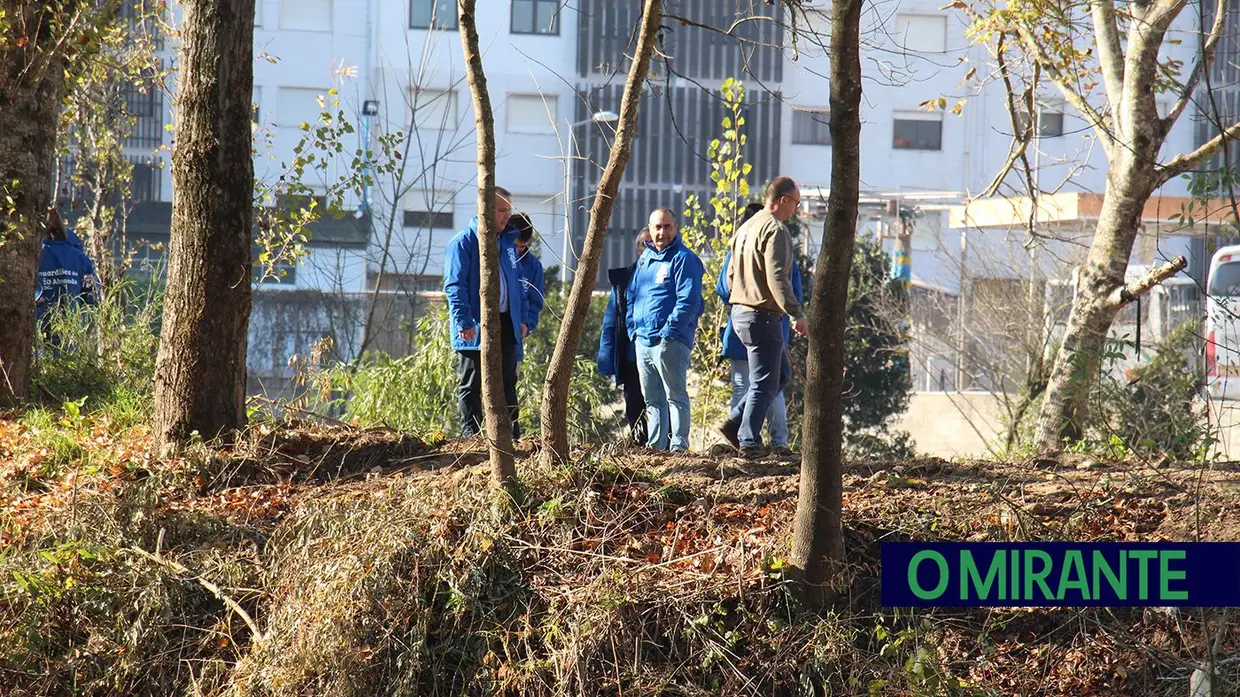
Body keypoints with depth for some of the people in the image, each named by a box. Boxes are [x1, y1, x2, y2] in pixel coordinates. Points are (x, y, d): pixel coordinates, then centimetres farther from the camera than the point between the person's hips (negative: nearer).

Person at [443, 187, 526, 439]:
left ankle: (512, 435, 13)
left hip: (505, 323, 6)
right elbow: (454, 286, -12)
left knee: (507, 382, 9)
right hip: (475, 327, -6)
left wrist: (521, 318, 12)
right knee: (471, 385, 2)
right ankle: (471, 435, 5)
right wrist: (464, 322, -20)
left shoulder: (508, 242, 15)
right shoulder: (463, 243, -7)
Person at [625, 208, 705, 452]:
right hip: (642, 340, 8)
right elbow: (632, 296, 24)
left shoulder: (684, 259, -7)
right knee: (652, 399, 12)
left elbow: (689, 301, -14)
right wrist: (632, 327, 11)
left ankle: (679, 446, -7)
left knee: (675, 394, -7)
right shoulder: (644, 258, 18)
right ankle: (655, 446, 17)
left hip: (670, 341, -8)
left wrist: (669, 331, -18)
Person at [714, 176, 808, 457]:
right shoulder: (775, 229, -14)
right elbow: (776, 278, -22)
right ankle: (749, 442, -1)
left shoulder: (746, 227, 17)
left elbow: (731, 274, 22)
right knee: (764, 383, -2)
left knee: (781, 375, 18)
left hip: (740, 311, 10)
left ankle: (733, 424, 13)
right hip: (762, 316, -10)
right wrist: (797, 314, -22)